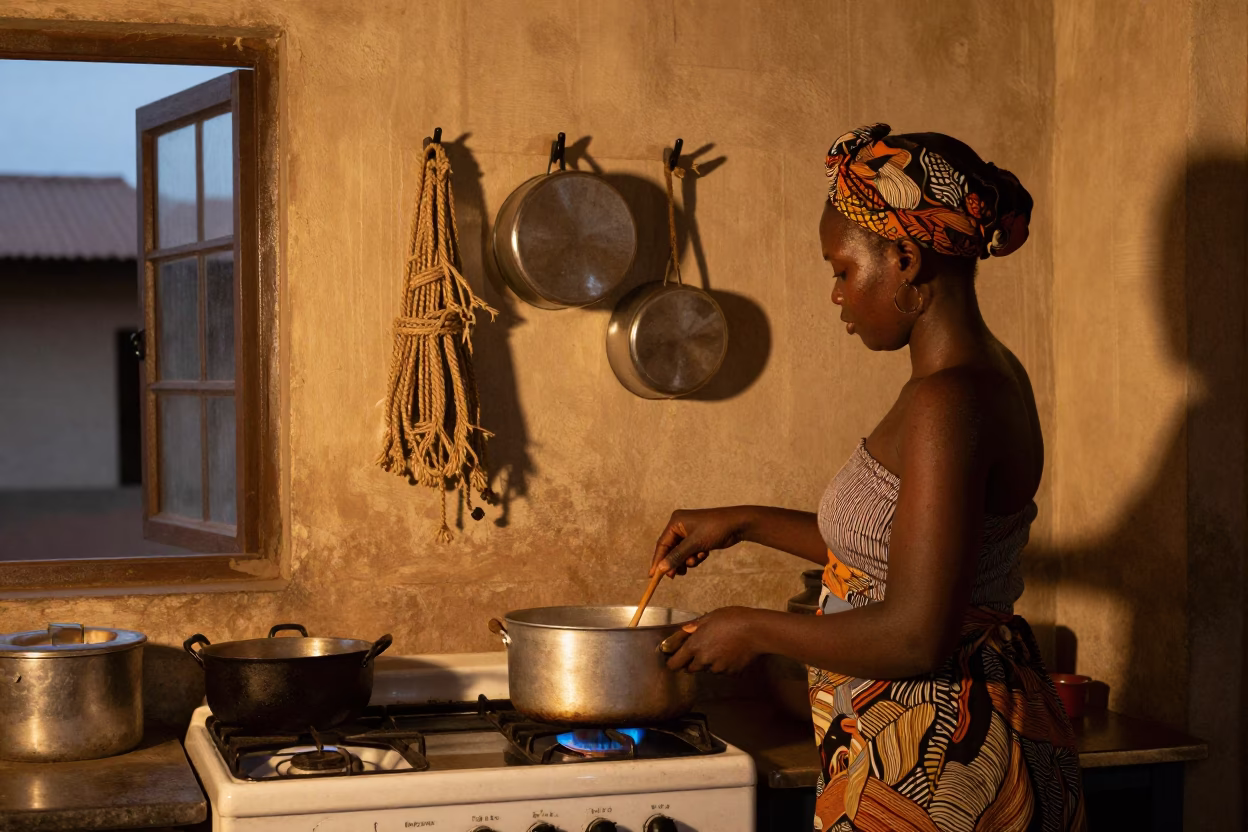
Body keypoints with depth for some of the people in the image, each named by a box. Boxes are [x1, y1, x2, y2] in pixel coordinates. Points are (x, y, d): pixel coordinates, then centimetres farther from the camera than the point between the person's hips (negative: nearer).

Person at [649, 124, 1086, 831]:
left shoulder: (947, 403, -23)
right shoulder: (991, 376, 7)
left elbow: (916, 636, -26)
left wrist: (754, 629, -14)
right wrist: (745, 524, 20)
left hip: (932, 765, -9)